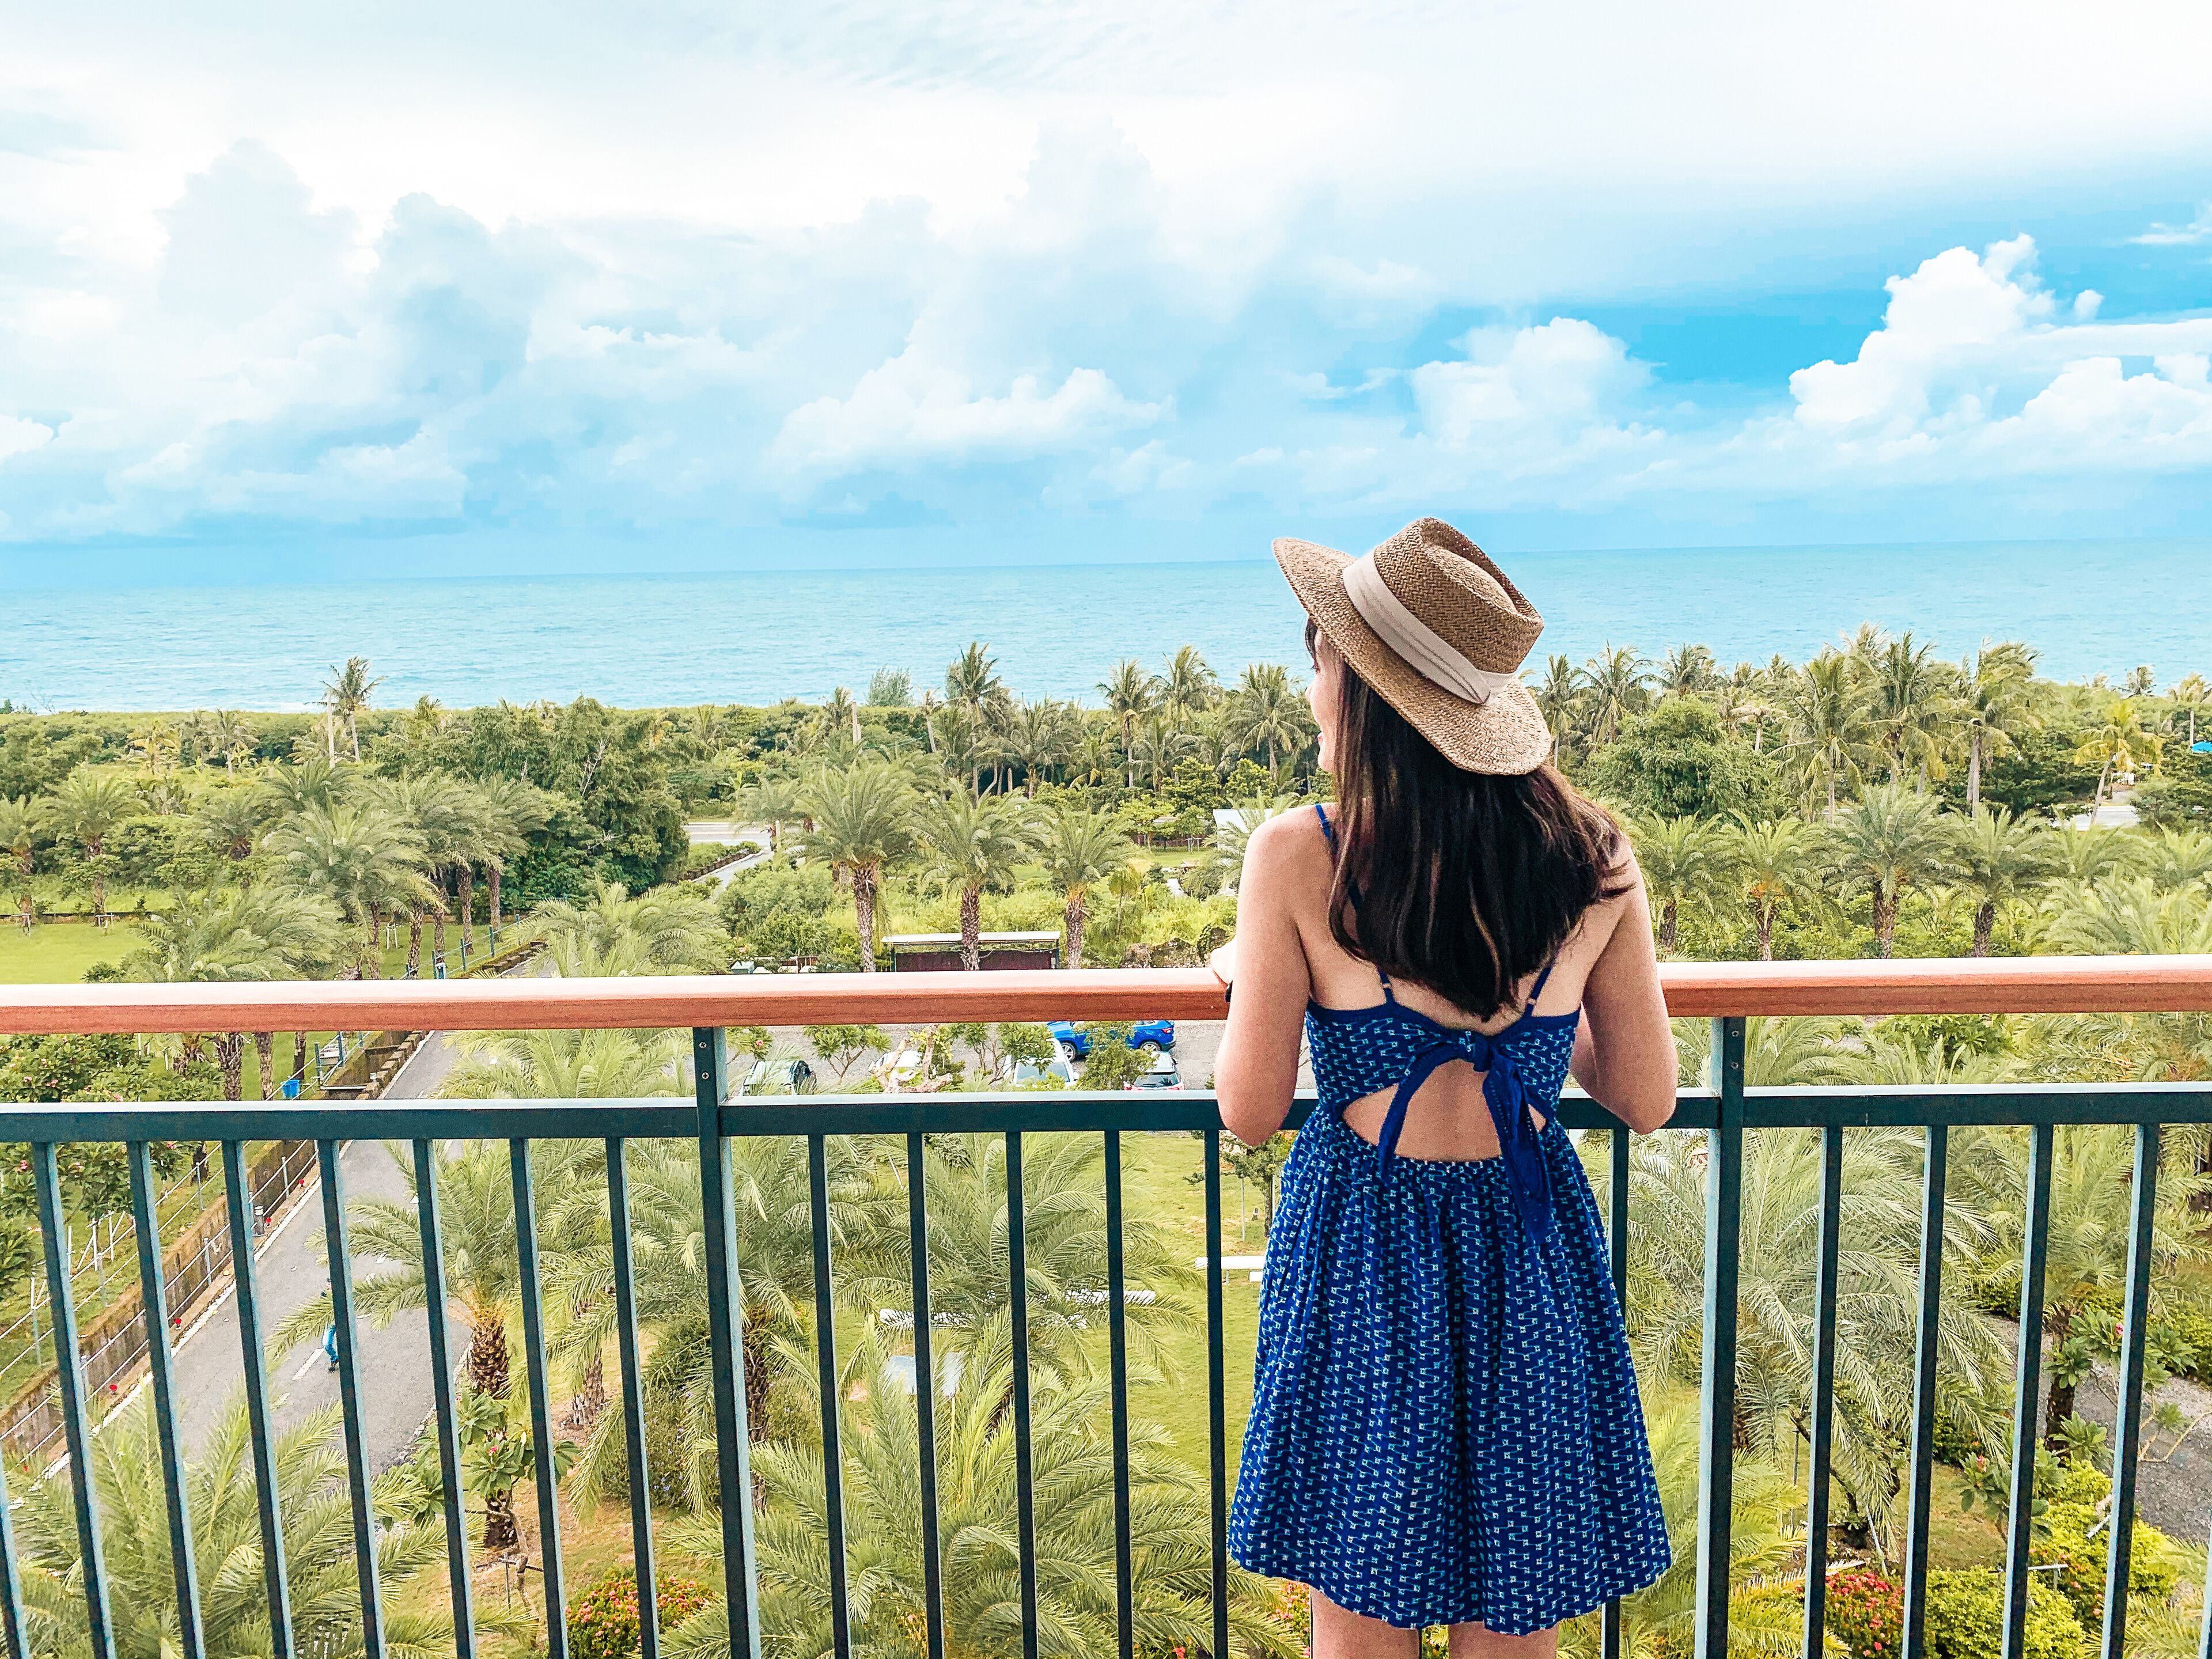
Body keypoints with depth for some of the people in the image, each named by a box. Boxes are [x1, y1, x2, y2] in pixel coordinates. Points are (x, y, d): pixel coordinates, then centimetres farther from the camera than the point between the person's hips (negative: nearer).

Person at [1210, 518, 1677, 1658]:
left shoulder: (1299, 857, -17)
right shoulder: (1592, 859, -8)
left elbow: (1250, 1114, -9)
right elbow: (1645, 1101, 2)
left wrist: (1241, 974, 8)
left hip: (1363, 1259, -2)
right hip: (1531, 1263, 3)